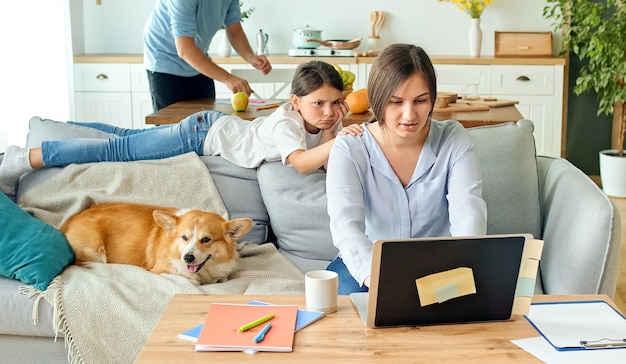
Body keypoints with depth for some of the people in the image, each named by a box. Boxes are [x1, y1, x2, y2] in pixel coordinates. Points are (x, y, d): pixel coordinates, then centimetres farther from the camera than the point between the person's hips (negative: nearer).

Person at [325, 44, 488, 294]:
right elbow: (345, 223, -29)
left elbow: (468, 213, -21)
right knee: (351, 292, -33)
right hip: (367, 262, -1)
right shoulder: (349, 150, -13)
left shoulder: (453, 140, -8)